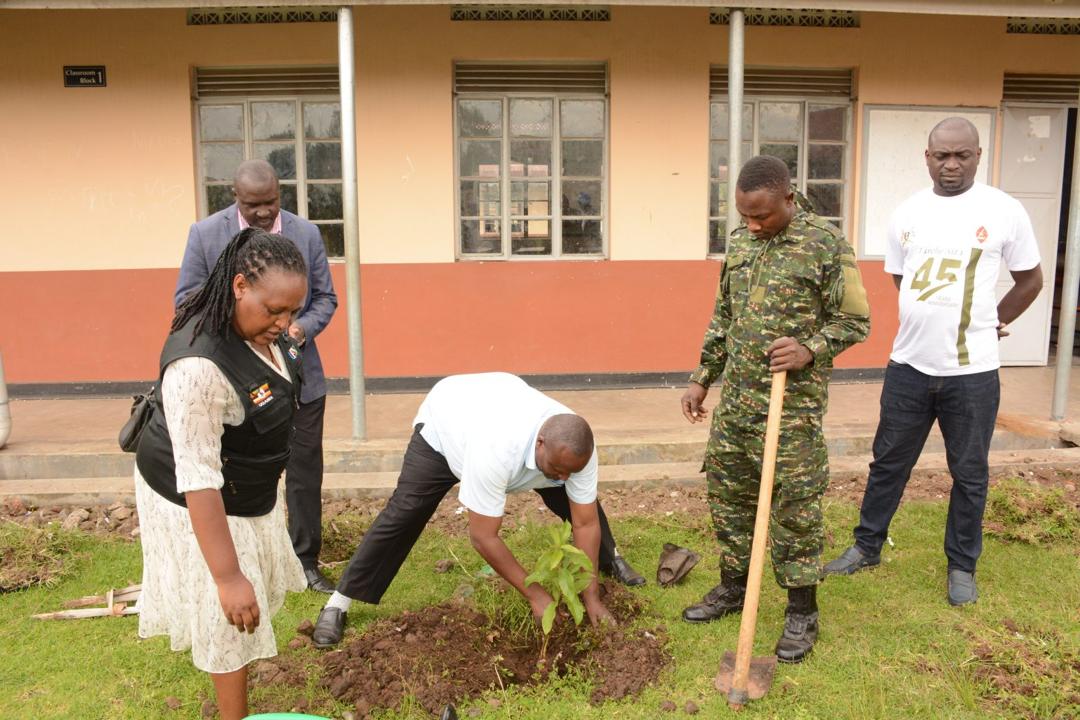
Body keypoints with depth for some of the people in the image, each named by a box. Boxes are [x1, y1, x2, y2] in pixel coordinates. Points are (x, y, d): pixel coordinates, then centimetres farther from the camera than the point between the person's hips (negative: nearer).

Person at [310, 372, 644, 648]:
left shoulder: (577, 447, -34)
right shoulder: (495, 451, -49)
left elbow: (586, 523, -23)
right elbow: (483, 537, -40)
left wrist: (591, 596, -21)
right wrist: (534, 593, -32)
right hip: (445, 420, -4)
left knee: (582, 500, 2)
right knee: (404, 513, -12)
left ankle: (610, 559, 31)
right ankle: (338, 604, 2)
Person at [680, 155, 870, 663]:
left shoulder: (827, 245, -11)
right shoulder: (740, 239, 8)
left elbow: (855, 320, -5)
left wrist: (810, 350, -22)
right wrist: (702, 378, 15)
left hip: (794, 400, -6)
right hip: (735, 395, 6)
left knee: (795, 506, 1)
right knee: (728, 492, 14)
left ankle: (802, 610, 19)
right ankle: (733, 585, 33)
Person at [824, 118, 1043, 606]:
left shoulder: (1004, 211, -5)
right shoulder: (907, 214, 4)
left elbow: (1030, 280, 7)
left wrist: (990, 324, 10)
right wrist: (932, 319, 11)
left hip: (972, 370, -2)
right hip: (909, 364, 3)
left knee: (969, 473, 11)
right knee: (888, 463, 14)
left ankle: (962, 566, 28)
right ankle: (867, 546, 30)